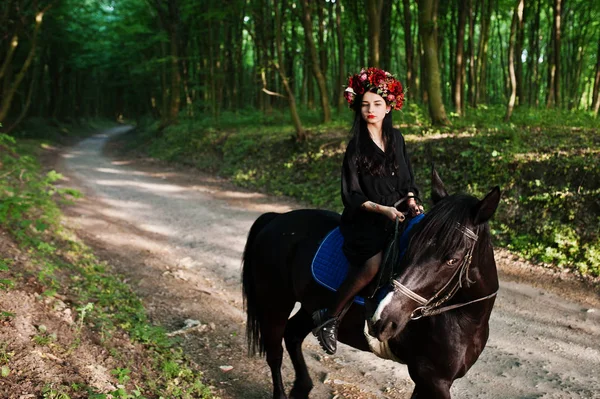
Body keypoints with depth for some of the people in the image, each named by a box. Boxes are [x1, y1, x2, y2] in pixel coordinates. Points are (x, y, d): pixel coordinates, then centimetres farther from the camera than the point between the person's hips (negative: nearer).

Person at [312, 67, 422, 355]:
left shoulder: (396, 139, 10)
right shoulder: (356, 147, -4)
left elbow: (407, 179, 17)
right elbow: (351, 195, -6)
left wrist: (410, 200, -4)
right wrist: (381, 208, -19)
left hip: (397, 215, 5)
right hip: (365, 220, -5)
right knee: (373, 263, -32)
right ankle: (329, 318, -16)